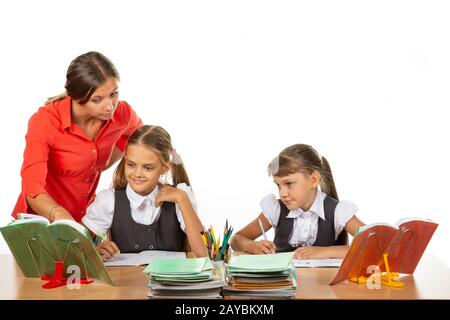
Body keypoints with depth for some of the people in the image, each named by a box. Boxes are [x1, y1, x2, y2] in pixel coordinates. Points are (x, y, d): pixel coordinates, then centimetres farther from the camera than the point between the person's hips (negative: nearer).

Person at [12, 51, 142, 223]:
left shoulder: (121, 113, -10)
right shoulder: (45, 121, -22)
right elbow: (32, 189, -30)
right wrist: (59, 214, -49)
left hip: (84, 219, 2)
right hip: (41, 218, -1)